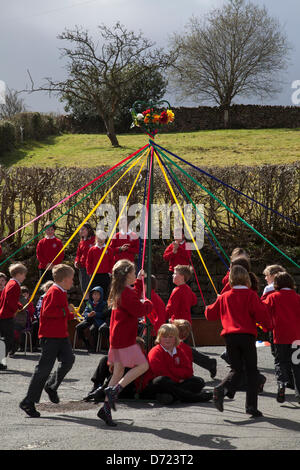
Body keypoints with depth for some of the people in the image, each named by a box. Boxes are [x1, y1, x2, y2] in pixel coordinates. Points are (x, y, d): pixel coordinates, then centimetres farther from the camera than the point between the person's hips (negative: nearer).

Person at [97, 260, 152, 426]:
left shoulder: (120, 291, 15)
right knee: (142, 365, -6)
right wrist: (148, 304, -2)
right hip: (125, 338, -10)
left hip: (117, 337, 10)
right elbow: (139, 310, -21)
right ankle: (114, 390, -13)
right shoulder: (126, 293, -17)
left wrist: (138, 281, 31)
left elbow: (134, 299, 34)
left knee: (118, 371, 9)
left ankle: (106, 408, 7)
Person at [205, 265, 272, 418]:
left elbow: (210, 314, 17)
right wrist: (268, 325, 7)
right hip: (247, 336, -3)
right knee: (251, 371, 6)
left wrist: (208, 308, 40)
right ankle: (251, 406, 2)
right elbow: (260, 313, -12)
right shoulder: (251, 295, -3)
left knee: (236, 369, 12)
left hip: (229, 336, 3)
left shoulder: (224, 297, 9)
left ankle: (221, 389, -17)